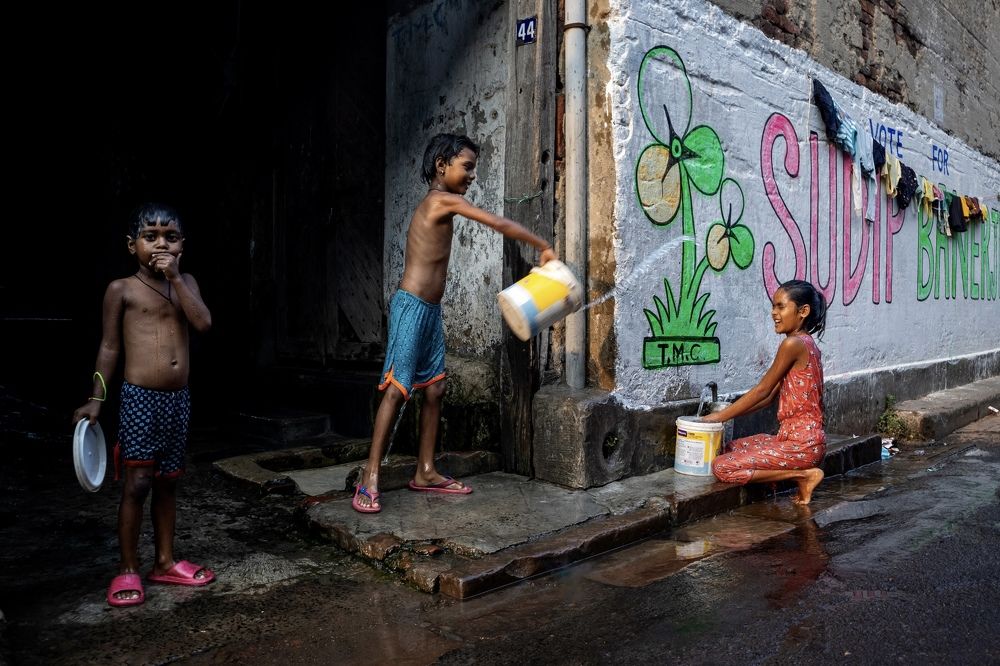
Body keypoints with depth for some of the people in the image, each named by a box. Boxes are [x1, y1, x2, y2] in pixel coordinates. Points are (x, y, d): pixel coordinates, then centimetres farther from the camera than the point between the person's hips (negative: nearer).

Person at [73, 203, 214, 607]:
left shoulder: (185, 282, 8)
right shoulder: (122, 289, -3)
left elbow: (204, 324, -9)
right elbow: (110, 347, 0)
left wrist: (175, 278, -12)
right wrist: (96, 399, -3)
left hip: (179, 399, 4)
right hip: (140, 398, -4)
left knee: (167, 482, 13)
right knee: (137, 483, -2)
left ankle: (165, 562, 24)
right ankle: (127, 570, 13)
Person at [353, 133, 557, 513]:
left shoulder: (438, 204, 17)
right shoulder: (443, 200, -11)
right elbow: (501, 225, -14)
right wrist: (544, 247, -5)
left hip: (430, 310, 10)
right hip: (412, 308, -10)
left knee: (434, 389, 9)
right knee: (397, 390, -10)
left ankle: (425, 472, 17)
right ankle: (369, 480, -4)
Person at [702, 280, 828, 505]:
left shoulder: (793, 344, -17)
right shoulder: (806, 343, 13)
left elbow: (763, 390, -13)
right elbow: (770, 395, 13)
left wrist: (720, 416, -5)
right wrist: (727, 412, 9)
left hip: (801, 444, -10)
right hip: (802, 438, 10)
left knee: (722, 467, -14)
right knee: (729, 449, 18)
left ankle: (802, 476, -7)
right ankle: (800, 471, 9)